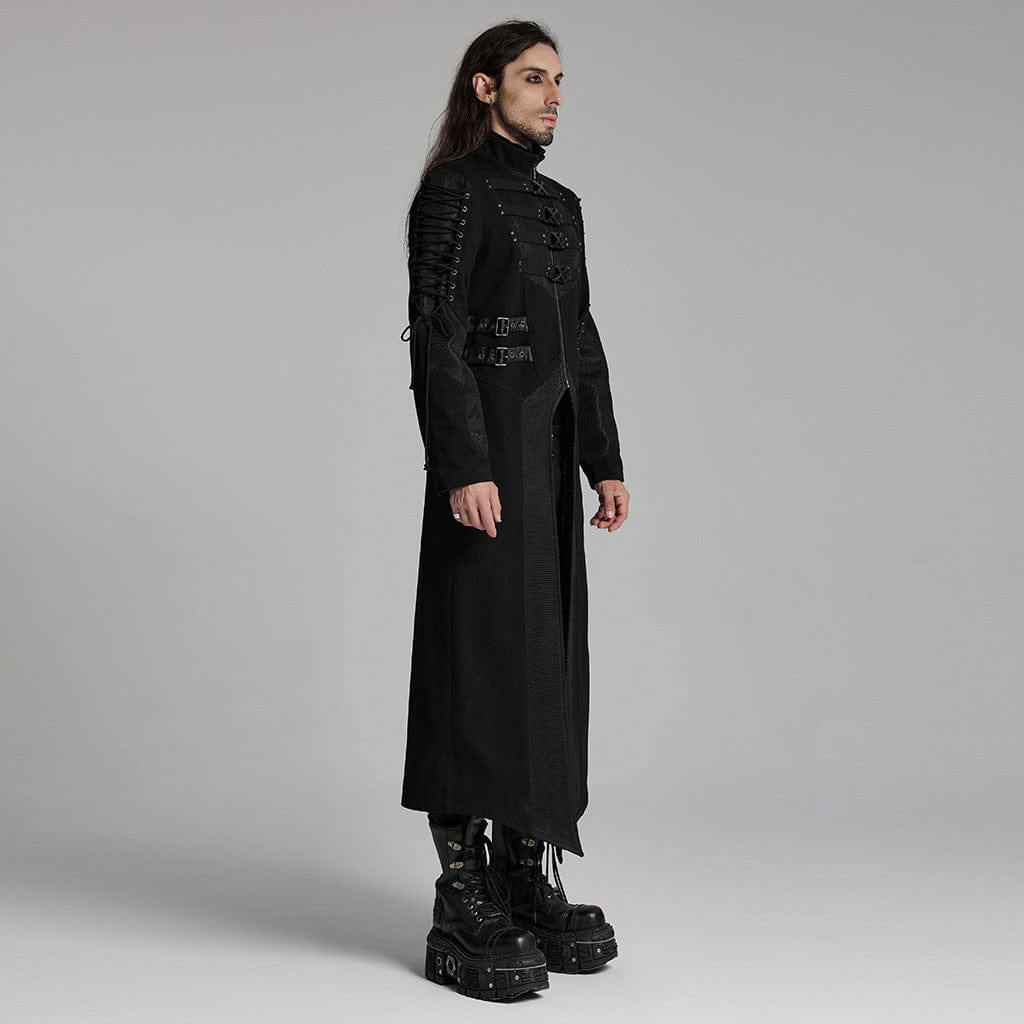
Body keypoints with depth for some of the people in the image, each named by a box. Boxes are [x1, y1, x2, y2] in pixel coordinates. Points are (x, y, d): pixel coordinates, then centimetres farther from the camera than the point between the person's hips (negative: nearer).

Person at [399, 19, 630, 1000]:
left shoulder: (560, 204, 18)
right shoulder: (452, 192, -5)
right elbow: (436, 336, -13)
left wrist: (604, 460, 13)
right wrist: (464, 466, -21)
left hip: (553, 452, 8)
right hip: (487, 448, -8)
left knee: (550, 656, 8)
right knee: (482, 652, -7)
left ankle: (528, 878, 18)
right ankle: (463, 906, -2)